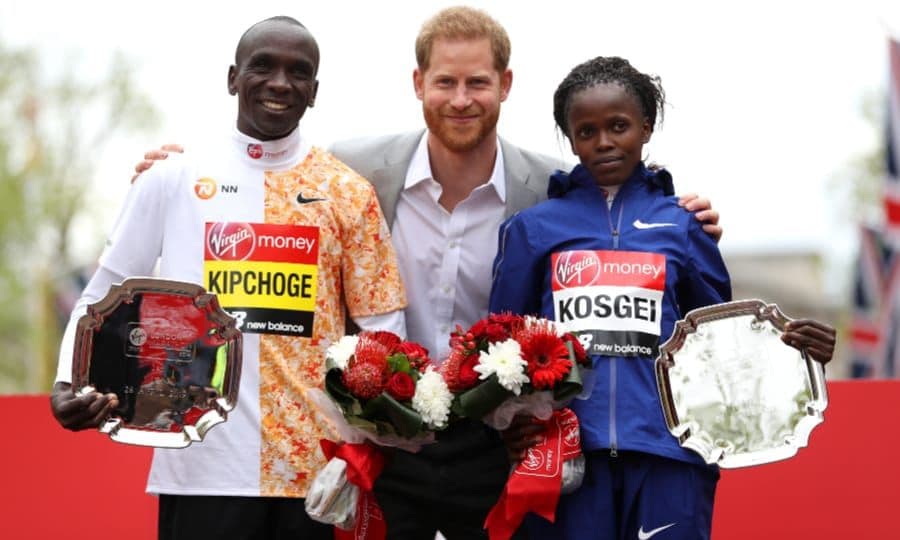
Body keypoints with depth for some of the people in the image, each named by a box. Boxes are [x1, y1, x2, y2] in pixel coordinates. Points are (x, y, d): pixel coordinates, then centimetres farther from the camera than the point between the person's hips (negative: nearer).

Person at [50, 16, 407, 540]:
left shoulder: (348, 192, 7)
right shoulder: (173, 178, 5)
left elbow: (381, 326, 6)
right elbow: (106, 295, 8)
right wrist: (72, 382, -9)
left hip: (318, 465, 1)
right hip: (202, 462, -1)